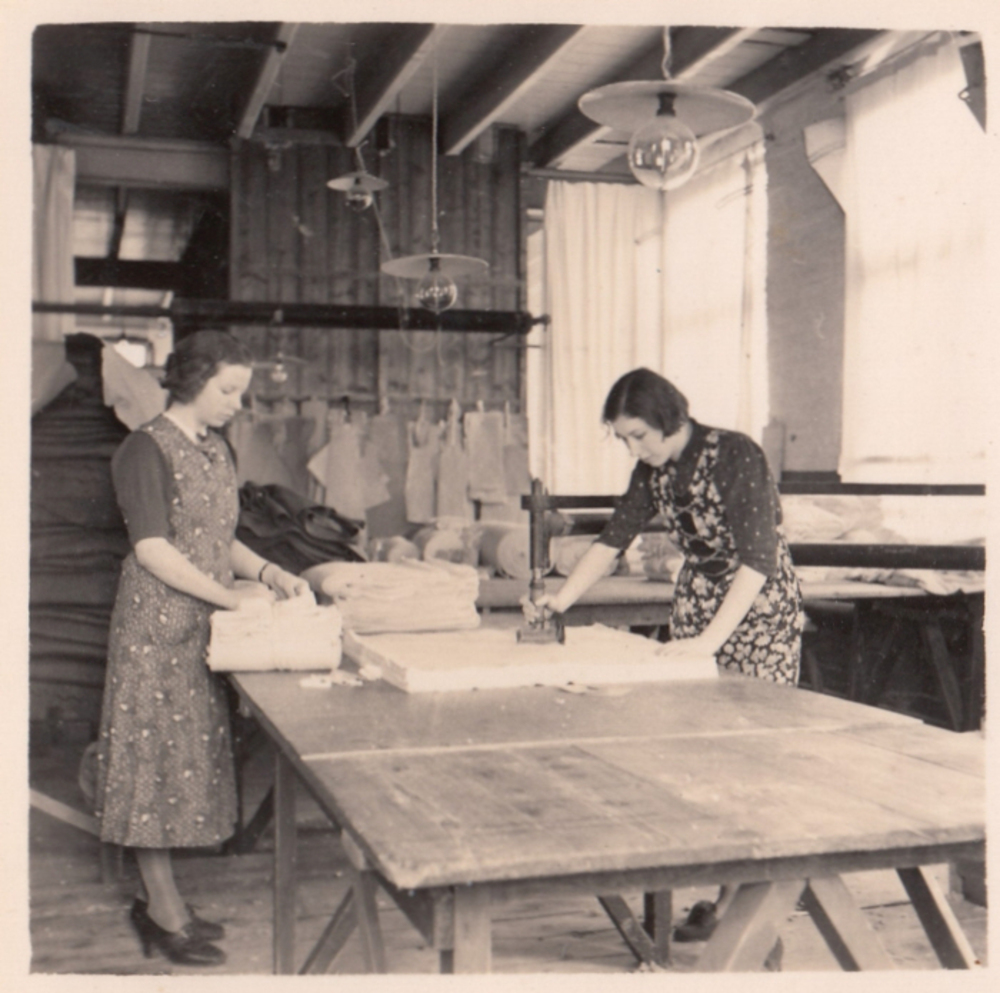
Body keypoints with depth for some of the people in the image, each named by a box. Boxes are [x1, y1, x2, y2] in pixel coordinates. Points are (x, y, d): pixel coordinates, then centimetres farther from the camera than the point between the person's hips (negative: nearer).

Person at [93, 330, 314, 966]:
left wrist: (269, 573, 2)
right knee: (159, 754, -1)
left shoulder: (218, 450, 13)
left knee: (192, 757, 11)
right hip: (157, 626, -8)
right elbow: (153, 550, -17)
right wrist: (230, 596, -18)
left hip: (205, 628, 8)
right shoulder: (146, 450, -11)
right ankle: (164, 912, 9)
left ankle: (160, 898, 23)